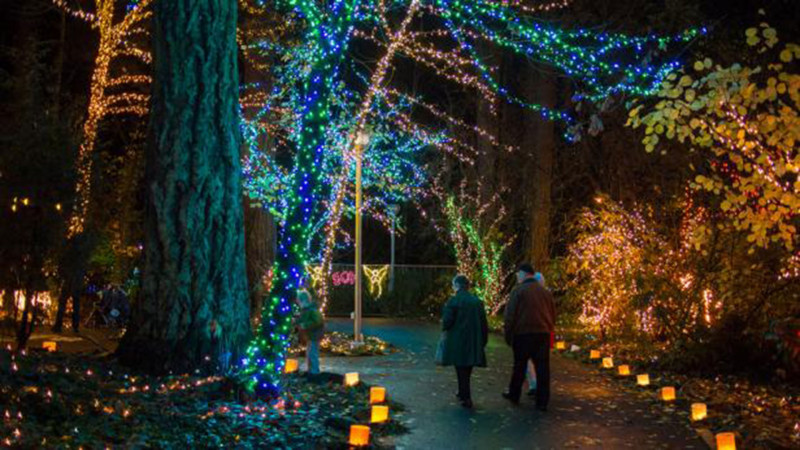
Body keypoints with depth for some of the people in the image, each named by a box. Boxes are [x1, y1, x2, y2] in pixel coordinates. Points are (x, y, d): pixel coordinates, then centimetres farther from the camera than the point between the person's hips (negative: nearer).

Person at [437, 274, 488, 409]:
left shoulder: (453, 301, -12)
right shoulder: (477, 302, 4)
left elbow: (447, 321, -13)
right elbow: (484, 323, 6)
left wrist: (444, 331, 9)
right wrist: (483, 341, 14)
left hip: (457, 341, -5)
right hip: (474, 341, 5)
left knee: (461, 369, 2)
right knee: (467, 369, 17)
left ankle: (466, 398, 0)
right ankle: (463, 393, 32)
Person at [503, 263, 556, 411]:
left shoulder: (518, 291, -6)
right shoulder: (546, 292, 11)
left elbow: (509, 315, -8)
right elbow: (553, 315, 16)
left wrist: (507, 335, 0)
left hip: (523, 334, -4)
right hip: (543, 334, 4)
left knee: (519, 366, 11)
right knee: (542, 368, 4)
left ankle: (514, 395, 24)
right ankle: (542, 402, 4)